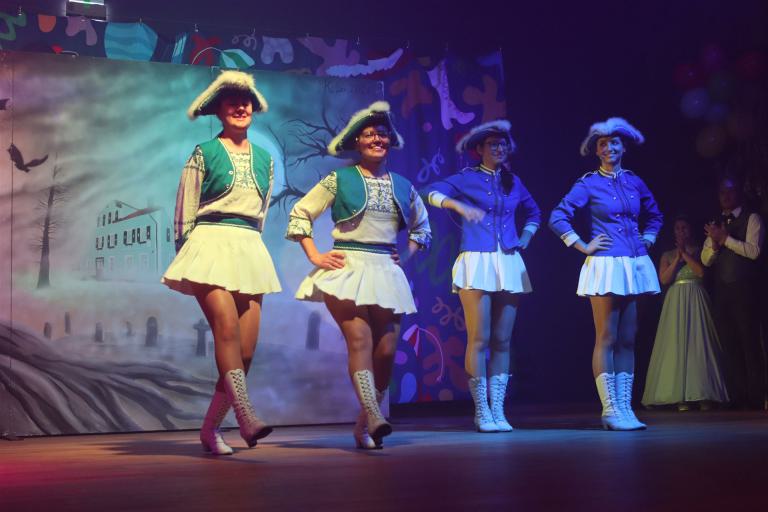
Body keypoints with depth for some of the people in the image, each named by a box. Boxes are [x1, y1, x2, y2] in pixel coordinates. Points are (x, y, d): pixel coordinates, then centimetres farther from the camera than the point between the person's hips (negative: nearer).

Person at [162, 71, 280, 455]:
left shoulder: (264, 158, 17)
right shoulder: (204, 154, 4)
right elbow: (184, 213, 5)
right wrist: (188, 255, 3)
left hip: (250, 251, 5)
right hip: (211, 246, -5)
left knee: (246, 350, -2)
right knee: (227, 329, -23)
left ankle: (210, 428, 8)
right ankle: (247, 418, -30)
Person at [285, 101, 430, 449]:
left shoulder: (402, 186, 14)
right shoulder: (339, 180, 4)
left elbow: (422, 228, 29)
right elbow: (300, 214, 5)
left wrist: (406, 256, 14)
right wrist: (315, 256, -3)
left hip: (386, 273, 4)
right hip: (346, 269, -4)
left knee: (386, 351, -3)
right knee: (360, 341, -20)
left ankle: (363, 425, 11)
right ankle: (374, 418, -31)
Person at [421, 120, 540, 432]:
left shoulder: (513, 182, 16)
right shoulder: (467, 178, 4)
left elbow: (533, 212, 31)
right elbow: (432, 192, -11)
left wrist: (525, 238, 16)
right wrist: (460, 206, -26)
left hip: (509, 266, 4)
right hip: (476, 263, -4)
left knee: (502, 341, 3)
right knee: (479, 339, -7)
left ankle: (498, 411, 8)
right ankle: (481, 412, 1)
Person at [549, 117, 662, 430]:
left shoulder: (634, 182, 12)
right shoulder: (588, 184, -2)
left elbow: (654, 215, 27)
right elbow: (557, 218, -6)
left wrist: (646, 241, 14)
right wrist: (583, 246, -7)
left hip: (634, 266, 5)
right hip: (605, 265, -5)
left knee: (628, 340, 6)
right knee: (606, 339, -5)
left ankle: (625, 408, 10)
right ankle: (610, 410, -2)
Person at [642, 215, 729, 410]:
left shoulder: (699, 250, 9)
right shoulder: (667, 255, 12)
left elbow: (701, 271, -8)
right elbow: (664, 279, -1)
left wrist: (685, 253, -5)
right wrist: (677, 259, -5)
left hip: (696, 300, -1)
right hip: (675, 301, 1)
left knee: (699, 343, -7)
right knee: (677, 344, -6)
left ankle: (703, 395, -6)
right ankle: (681, 396, -8)